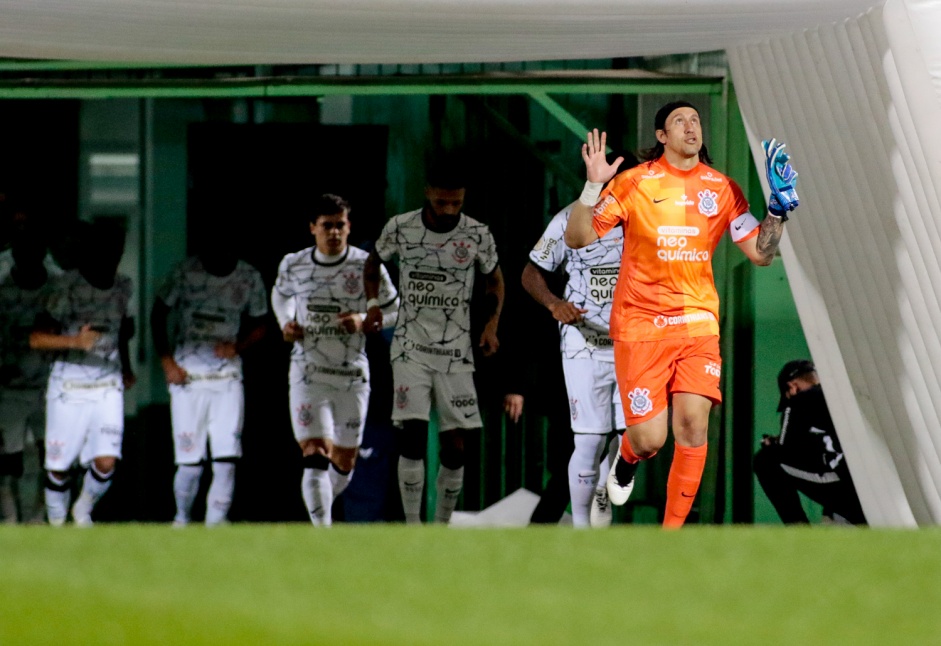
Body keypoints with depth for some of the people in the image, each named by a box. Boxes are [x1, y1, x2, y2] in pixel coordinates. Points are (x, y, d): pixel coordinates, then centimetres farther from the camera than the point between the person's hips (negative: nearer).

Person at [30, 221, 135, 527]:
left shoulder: (122, 286, 4)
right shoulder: (67, 286, -12)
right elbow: (37, 338, -19)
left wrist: (126, 368, 25)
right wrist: (75, 341, -33)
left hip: (108, 386, 3)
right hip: (68, 385, -3)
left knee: (106, 462, -10)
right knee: (58, 466, 1)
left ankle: (84, 511, 18)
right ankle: (56, 522, 25)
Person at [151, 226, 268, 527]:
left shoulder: (250, 278, 0)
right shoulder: (186, 272, -6)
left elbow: (259, 326, 13)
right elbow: (158, 314, 7)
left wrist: (238, 346, -7)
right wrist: (167, 362, 0)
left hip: (228, 379, 1)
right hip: (188, 377, -1)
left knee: (227, 460, -10)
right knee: (190, 463, -2)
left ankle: (215, 525, -6)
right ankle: (182, 520, 20)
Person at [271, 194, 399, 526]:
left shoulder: (367, 267, -6)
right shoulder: (293, 265, 0)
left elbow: (393, 310, 5)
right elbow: (281, 295, 21)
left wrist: (365, 321, -14)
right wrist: (286, 324, 2)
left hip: (352, 375, 1)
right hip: (307, 373, -1)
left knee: (344, 462, 11)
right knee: (315, 456, -14)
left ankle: (320, 507, 41)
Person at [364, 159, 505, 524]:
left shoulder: (477, 235, -5)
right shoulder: (400, 228, -6)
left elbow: (494, 280, 12)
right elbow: (374, 262, 14)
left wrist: (491, 325, -2)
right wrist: (373, 303, -1)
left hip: (456, 352, 1)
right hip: (411, 347, -1)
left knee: (455, 446, 1)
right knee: (413, 435, -15)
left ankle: (442, 528, 15)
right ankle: (412, 530, -12)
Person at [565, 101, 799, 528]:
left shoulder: (721, 189, 6)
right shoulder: (635, 182, -3)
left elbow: (761, 253, 7)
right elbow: (577, 239, -4)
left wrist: (780, 203, -7)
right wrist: (593, 186, -18)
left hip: (698, 322, 2)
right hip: (640, 324, -2)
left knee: (693, 424, -13)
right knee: (649, 439, -7)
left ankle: (673, 532, 0)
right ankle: (627, 460, 33)